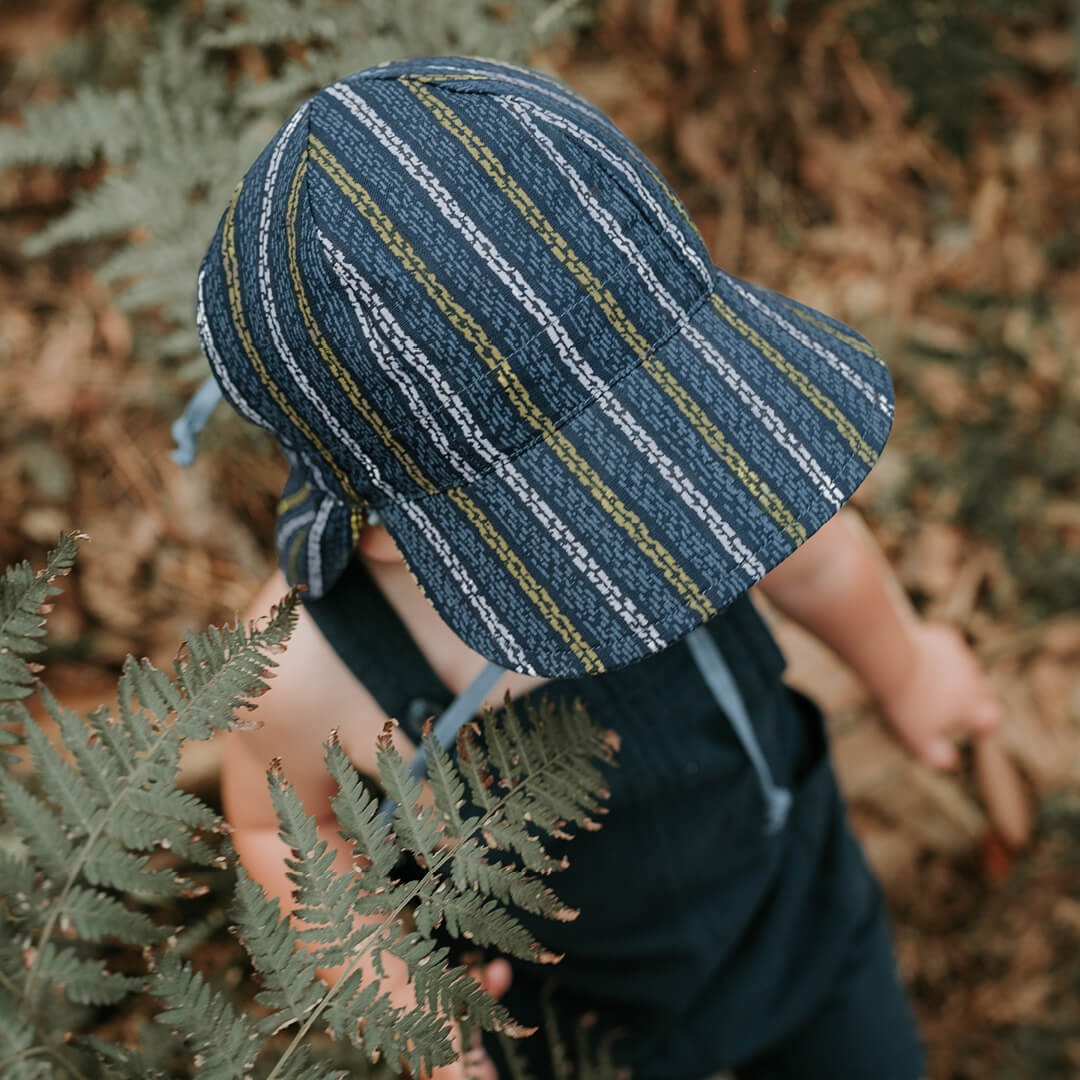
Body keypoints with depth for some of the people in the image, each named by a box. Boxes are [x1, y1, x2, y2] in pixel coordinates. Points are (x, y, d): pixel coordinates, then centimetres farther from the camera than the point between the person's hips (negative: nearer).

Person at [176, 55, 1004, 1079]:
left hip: (787, 882, 3)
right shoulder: (310, 663, -38)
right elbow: (282, 815, -13)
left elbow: (803, 542, -7)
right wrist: (385, 987, -28)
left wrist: (900, 661, 12)